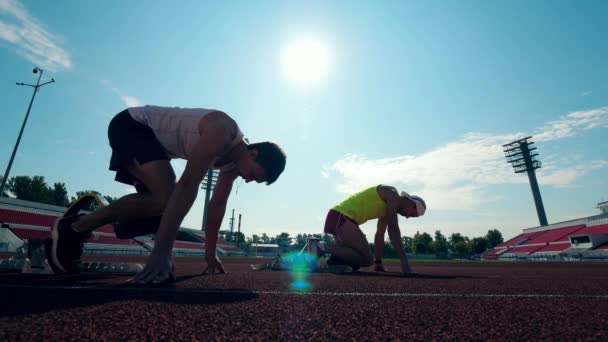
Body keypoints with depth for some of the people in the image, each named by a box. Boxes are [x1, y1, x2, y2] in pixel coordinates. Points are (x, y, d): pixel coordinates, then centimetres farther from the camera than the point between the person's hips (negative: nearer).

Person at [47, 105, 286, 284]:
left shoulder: (234, 159, -3)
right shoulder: (221, 132, -31)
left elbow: (217, 205, 2)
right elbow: (187, 186, -40)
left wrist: (210, 254, 4)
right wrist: (161, 251, -44)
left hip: (153, 138, 9)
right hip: (130, 126, -9)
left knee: (163, 203, 6)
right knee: (167, 197, -25)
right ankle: (74, 228, -8)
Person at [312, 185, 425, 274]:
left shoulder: (388, 207, 24)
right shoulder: (392, 194, -4)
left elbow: (379, 235, 25)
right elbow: (393, 229, -13)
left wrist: (378, 263, 22)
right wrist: (404, 261, -13)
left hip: (339, 218, 10)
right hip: (340, 217, -10)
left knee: (356, 259, 17)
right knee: (366, 260, -12)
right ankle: (322, 247, -14)